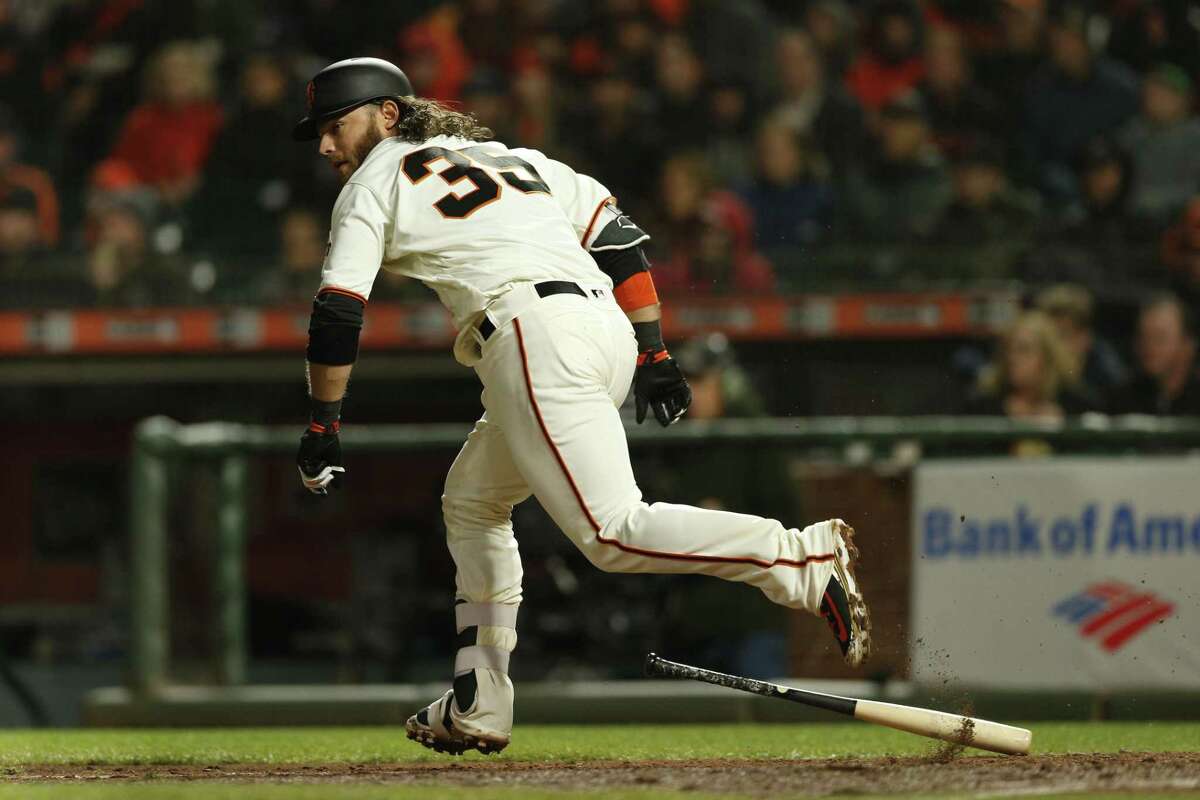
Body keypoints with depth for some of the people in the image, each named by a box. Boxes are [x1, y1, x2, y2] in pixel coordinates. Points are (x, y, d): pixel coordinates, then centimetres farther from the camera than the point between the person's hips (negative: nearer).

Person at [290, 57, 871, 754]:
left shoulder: (376, 181, 12)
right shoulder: (512, 159, 30)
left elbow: (339, 311, 4)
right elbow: (617, 234, 22)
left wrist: (323, 429, 10)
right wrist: (653, 353, 20)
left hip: (534, 333, -9)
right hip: (607, 329, 9)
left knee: (611, 532, -20)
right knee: (472, 502, 24)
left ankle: (806, 557, -34)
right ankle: (478, 709, 19)